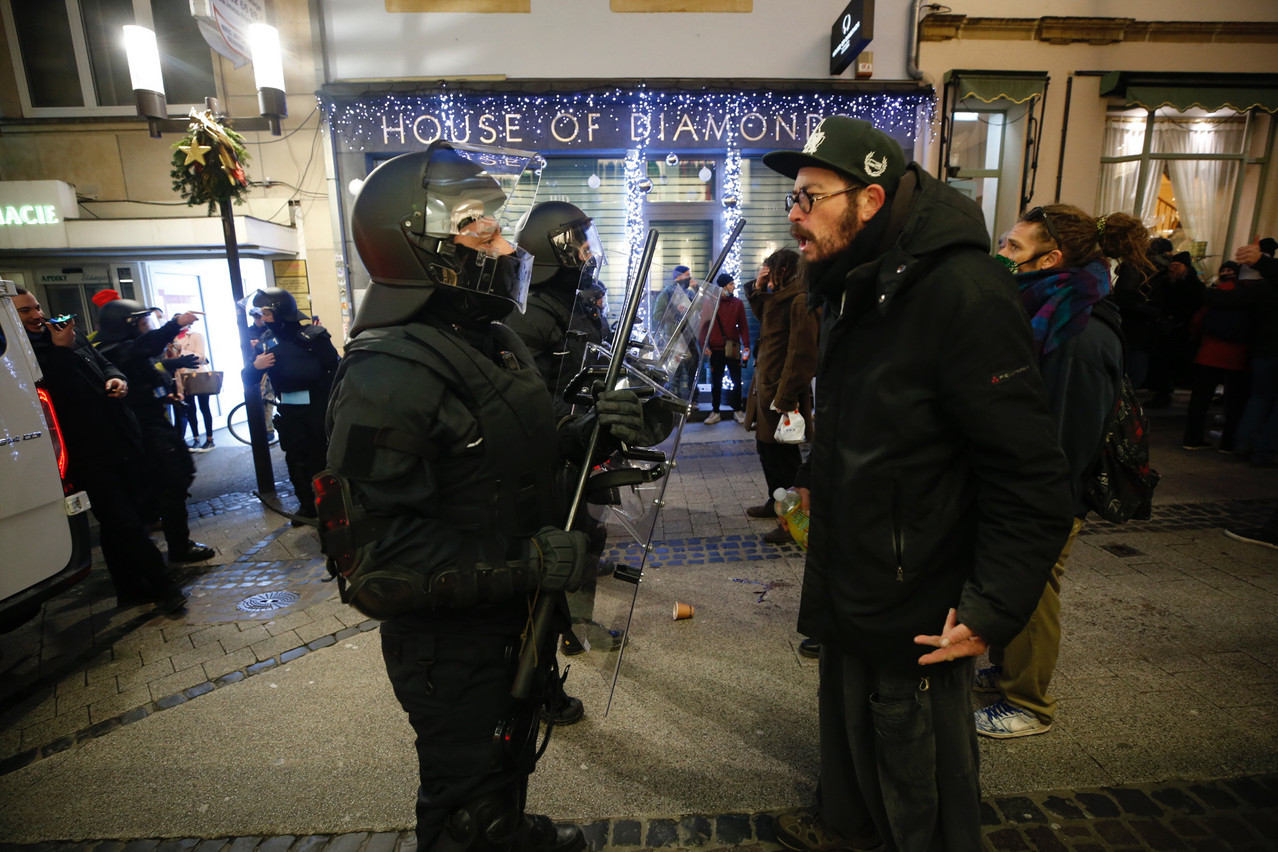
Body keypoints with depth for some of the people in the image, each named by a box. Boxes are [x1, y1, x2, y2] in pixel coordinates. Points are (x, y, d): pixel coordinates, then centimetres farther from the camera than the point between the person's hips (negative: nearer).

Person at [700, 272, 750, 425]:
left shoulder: (737, 303, 6)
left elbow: (743, 326, 6)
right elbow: (704, 325, 3)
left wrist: (746, 345, -5)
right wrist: (704, 345, -8)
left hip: (733, 349, 1)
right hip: (715, 349, -1)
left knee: (737, 381, 5)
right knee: (716, 382, 6)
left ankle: (738, 411, 17)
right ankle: (715, 412, 15)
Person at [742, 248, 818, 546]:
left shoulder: (801, 301, -18)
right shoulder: (781, 297, 14)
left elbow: (802, 353, -23)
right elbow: (764, 317, 31)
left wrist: (785, 398, -25)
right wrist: (759, 289, 14)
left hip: (782, 392, -11)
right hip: (767, 387, 11)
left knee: (783, 456, -3)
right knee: (767, 449, 21)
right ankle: (776, 503, 38)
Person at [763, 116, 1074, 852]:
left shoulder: (965, 294, -22)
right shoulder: (856, 286, 7)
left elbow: (1031, 478, -22)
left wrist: (996, 610, -22)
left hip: (919, 611, -8)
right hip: (851, 582, 9)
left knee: (923, 786, 12)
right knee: (847, 715, 28)